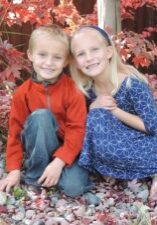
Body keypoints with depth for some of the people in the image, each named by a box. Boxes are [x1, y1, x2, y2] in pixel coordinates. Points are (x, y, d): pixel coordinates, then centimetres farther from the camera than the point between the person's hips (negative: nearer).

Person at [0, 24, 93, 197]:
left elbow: (77, 129, -17)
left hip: (66, 149, -1)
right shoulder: (23, 92, -10)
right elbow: (15, 132, -4)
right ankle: (36, 173, -16)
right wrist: (15, 169, -10)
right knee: (40, 116, -31)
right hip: (39, 150, 1)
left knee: (74, 187, -29)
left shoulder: (72, 91, -15)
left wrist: (58, 163, -27)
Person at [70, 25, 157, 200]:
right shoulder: (87, 87, -6)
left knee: (98, 119, -26)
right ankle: (128, 172, -1)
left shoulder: (132, 84, -23)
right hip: (119, 143, 7)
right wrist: (94, 107, -17)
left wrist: (114, 110, -21)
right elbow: (86, 125, 4)